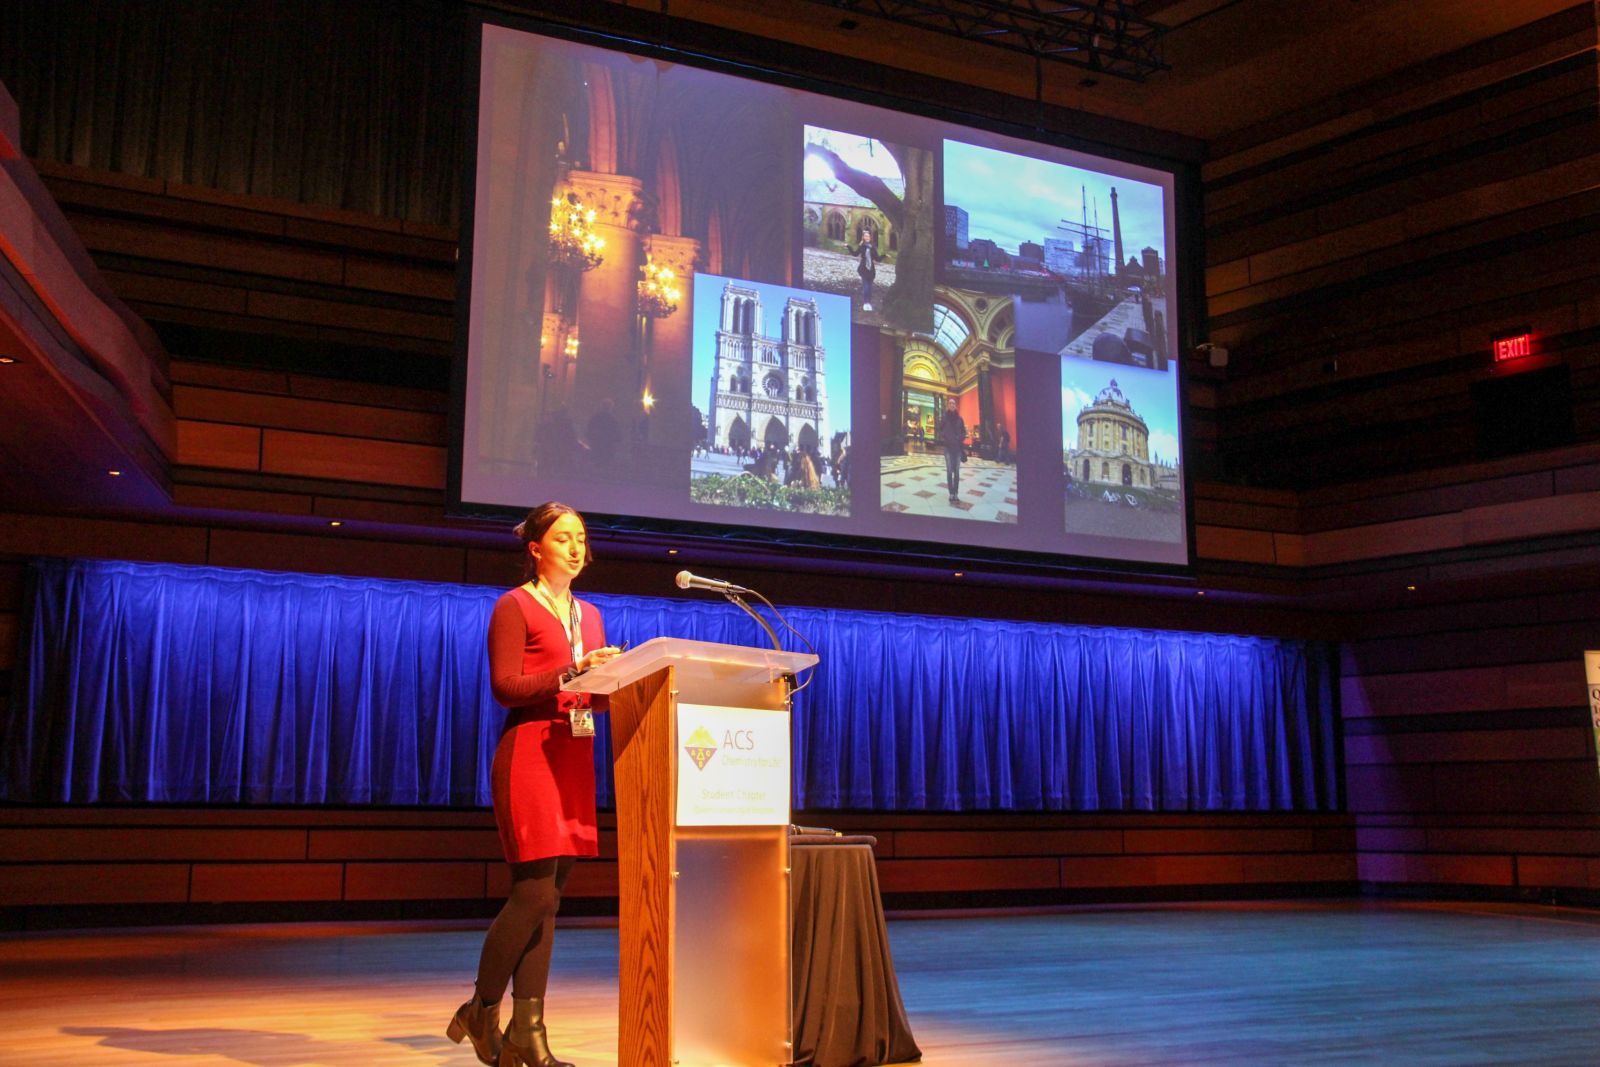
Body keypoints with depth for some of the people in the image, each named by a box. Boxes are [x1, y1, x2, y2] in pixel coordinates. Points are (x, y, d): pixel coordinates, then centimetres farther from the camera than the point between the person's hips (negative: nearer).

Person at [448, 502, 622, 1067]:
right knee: (534, 893, -10)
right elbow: (505, 686, -12)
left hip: (574, 760, 7)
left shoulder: (589, 615, 19)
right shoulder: (514, 607, -2)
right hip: (528, 755, -7)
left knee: (549, 899, 5)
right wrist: (570, 672, -22)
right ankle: (481, 1013, 9)